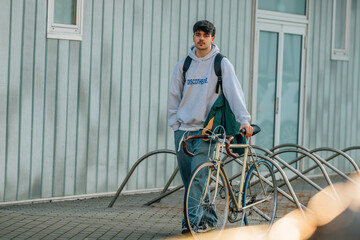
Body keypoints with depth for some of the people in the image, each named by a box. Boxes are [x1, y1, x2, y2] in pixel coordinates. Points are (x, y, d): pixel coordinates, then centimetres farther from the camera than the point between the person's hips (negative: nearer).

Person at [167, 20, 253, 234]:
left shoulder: (221, 63, -1)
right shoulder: (184, 64, 10)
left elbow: (234, 91, -9)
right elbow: (174, 95, 16)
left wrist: (244, 120, -20)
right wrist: (175, 123, 8)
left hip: (207, 129, -4)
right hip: (183, 128, 4)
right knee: (188, 179, 6)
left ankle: (204, 219, -9)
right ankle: (191, 220, 16)